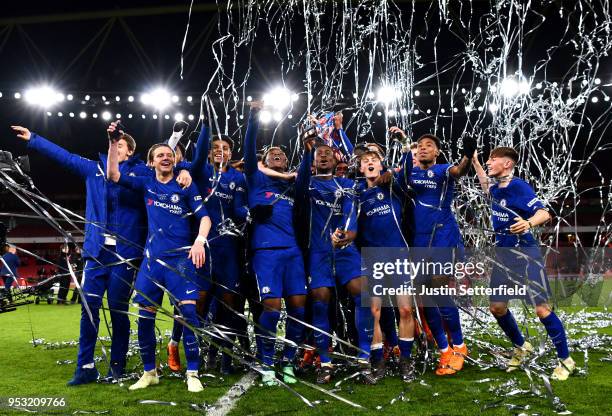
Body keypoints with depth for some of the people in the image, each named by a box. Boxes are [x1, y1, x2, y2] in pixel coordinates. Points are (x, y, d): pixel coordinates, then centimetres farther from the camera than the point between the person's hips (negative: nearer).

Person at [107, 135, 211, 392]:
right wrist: (113, 142, -1)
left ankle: (192, 373, -1)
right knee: (144, 317, 4)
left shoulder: (185, 187, 5)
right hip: (152, 258, 3)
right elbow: (113, 175, 7)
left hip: (181, 257, -3)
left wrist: (200, 241, -20)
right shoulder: (146, 185, 12)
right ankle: (149, 372, 21)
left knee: (188, 313, -11)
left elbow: (204, 217, -2)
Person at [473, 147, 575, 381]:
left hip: (525, 254, -7)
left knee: (542, 308, -7)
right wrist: (475, 164, 30)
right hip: (503, 254, 8)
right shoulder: (496, 188, 8)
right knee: (496, 307, 8)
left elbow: (544, 213, -22)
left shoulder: (519, 186, -14)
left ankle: (566, 360, 9)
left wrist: (528, 223, -43)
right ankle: (521, 347, 31)